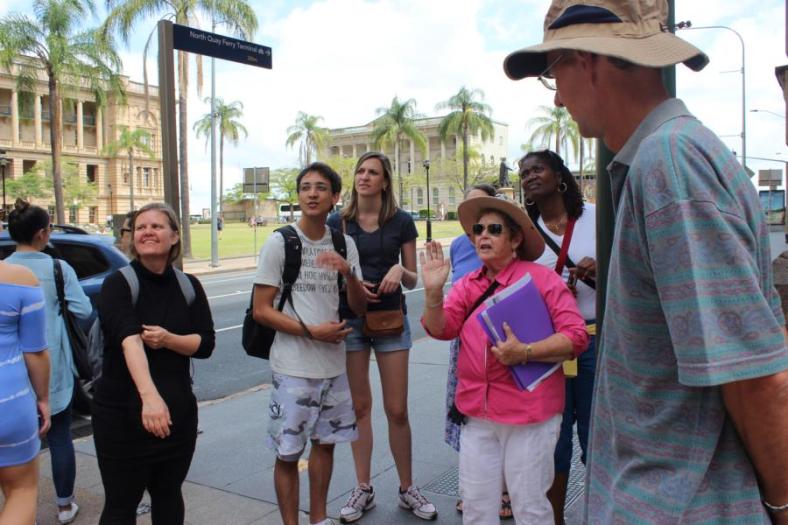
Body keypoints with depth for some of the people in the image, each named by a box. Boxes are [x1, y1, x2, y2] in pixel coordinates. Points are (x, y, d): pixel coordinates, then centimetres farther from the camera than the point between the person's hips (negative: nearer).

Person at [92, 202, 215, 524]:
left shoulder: (189, 286, 2)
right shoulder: (118, 284, -12)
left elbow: (206, 344, -1)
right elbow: (129, 340, -29)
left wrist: (168, 339, -21)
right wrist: (149, 395, -44)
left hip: (179, 411, 4)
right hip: (123, 413, -4)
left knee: (169, 495, 18)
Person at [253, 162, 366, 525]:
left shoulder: (345, 245, 4)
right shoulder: (279, 243, -8)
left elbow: (360, 307, 2)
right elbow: (261, 310, -9)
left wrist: (348, 272, -17)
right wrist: (312, 331, -17)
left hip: (334, 364, 5)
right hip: (293, 368, -4)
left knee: (325, 442, 17)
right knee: (288, 452, 3)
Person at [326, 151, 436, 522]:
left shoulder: (401, 221, -1)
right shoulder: (337, 222, 1)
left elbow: (413, 280, 3)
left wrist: (400, 271, -19)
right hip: (350, 319, 1)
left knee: (397, 409, 3)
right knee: (359, 406, 9)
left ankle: (407, 489, 21)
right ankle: (363, 489, 23)